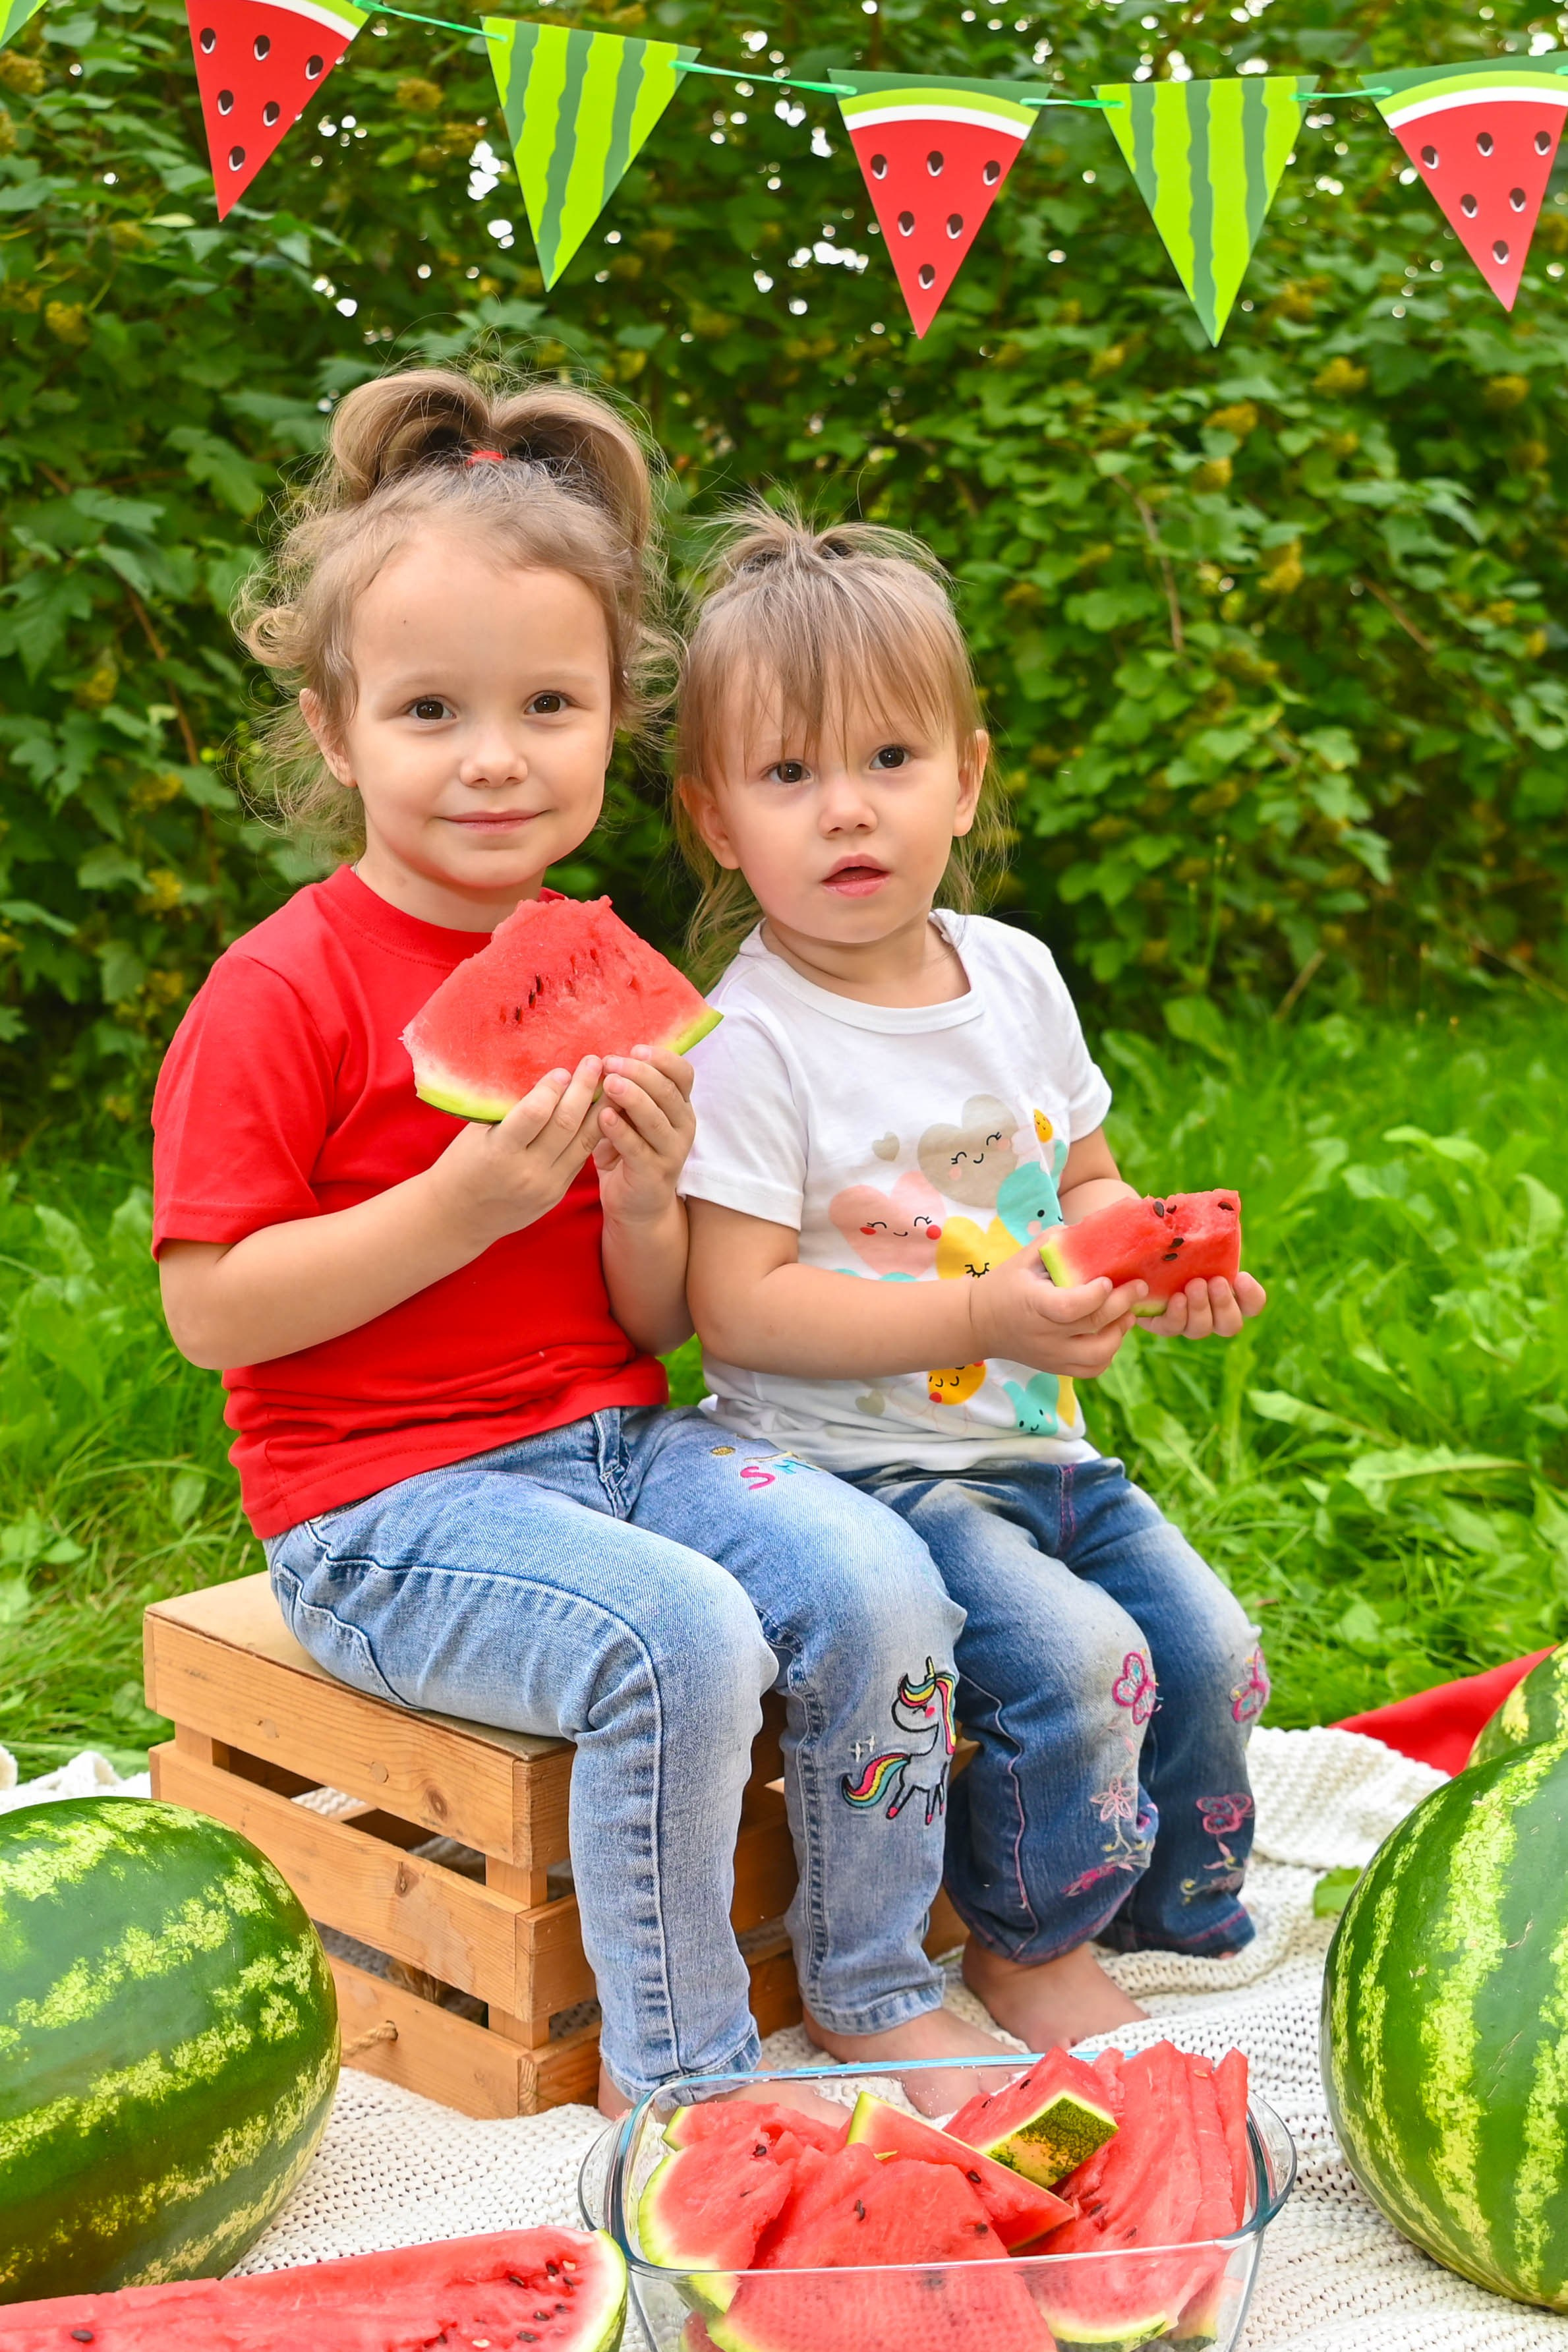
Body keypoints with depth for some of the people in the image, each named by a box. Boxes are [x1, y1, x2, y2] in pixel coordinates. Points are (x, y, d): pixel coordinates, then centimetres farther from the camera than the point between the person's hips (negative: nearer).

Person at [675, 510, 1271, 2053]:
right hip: (855, 1465, -7)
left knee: (1213, 1646, 0)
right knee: (1078, 1659, -22)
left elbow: (1083, 1185, 18)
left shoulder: (1016, 977, 6)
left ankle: (1161, 1921, 24)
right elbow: (741, 1305, -19)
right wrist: (983, 1314, -25)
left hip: (1036, 1446, 7)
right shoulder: (749, 1042, -15)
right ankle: (1025, 1955, 4)